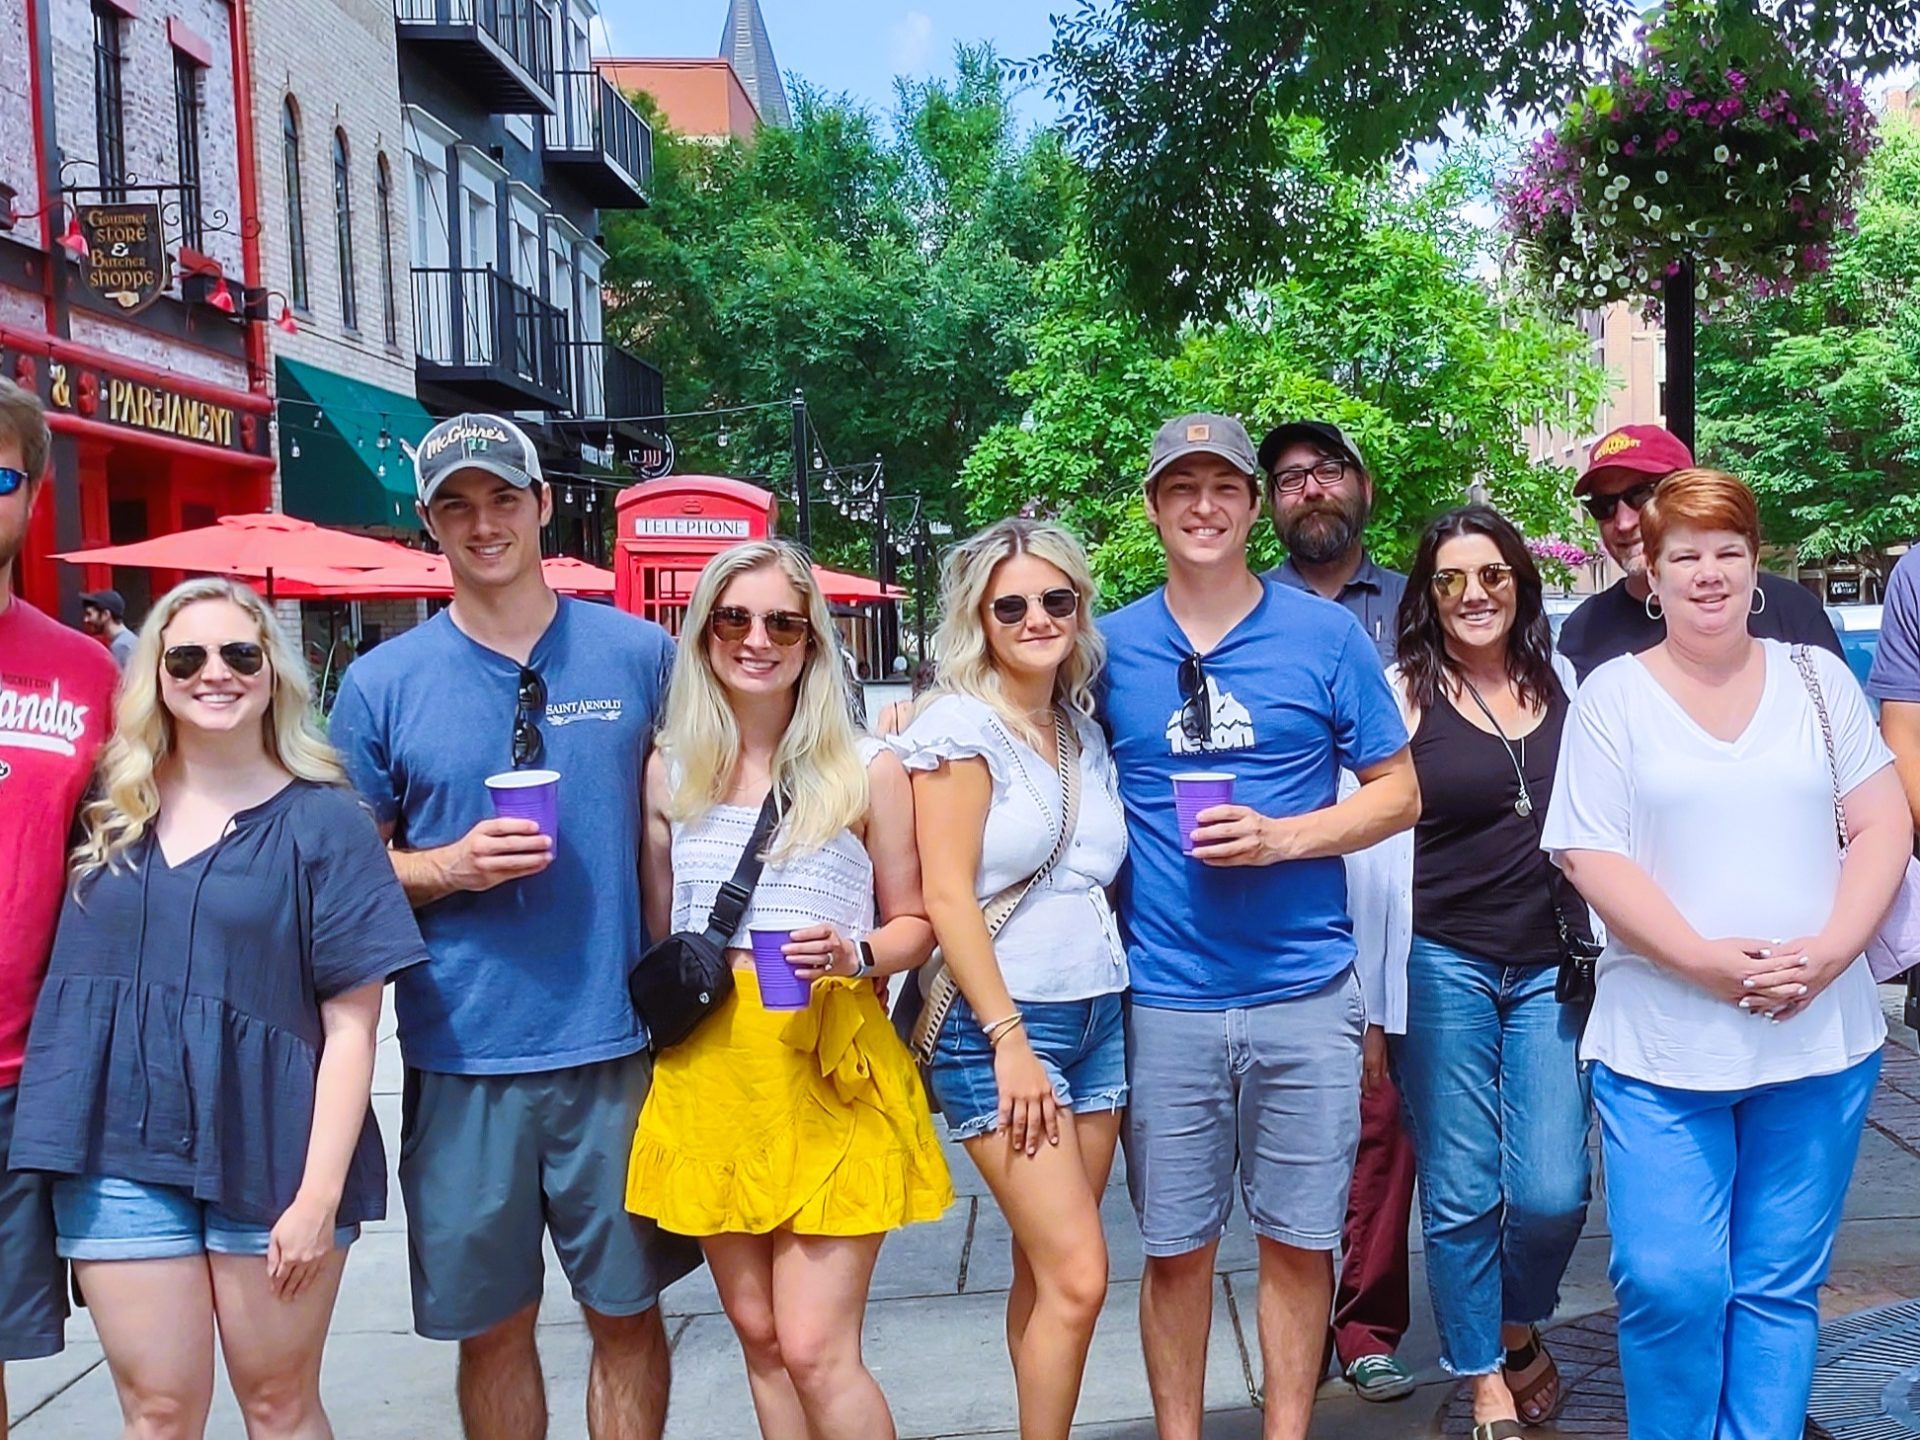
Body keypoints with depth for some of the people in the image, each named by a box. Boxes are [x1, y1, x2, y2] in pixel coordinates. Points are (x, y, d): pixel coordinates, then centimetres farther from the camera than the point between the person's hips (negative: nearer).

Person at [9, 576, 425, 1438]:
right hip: (120, 1153, 3)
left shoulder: (322, 820, -4)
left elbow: (352, 1023, -7)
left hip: (269, 1156, -2)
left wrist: (320, 1192, -11)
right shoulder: (109, 815, 6)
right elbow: (73, 970, 15)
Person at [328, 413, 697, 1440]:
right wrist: (452, 867, -13)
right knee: (492, 1322, 13)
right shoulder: (382, 682, 1)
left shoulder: (642, 655, 1)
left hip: (620, 1045, 0)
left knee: (626, 1307, 12)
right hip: (462, 1056, 0)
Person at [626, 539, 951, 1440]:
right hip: (710, 1072, 4)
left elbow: (914, 922, 4)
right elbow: (655, 928, 15)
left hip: (831, 1073, -3)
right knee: (758, 1335, 14)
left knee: (813, 1349, -6)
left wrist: (858, 953, -14)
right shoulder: (670, 771, 6)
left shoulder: (867, 771, -2)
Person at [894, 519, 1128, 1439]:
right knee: (1076, 1278, -8)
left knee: (1046, 1274, 10)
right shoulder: (962, 725, -8)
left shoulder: (1085, 730, 12)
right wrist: (1009, 1041, -15)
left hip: (1099, 1017, 6)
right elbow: (946, 896, -13)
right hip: (999, 1025, -6)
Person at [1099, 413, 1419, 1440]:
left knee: (1298, 1239, 10)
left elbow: (1399, 790, 3)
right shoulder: (1111, 645, 5)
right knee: (1175, 1247, 9)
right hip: (1164, 996, 1)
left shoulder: (1325, 634, 1)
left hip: (1304, 987, 0)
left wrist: (1278, 837, -11)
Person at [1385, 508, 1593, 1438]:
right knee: (1462, 1194, 3)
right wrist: (1379, 995, -8)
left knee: (1553, 1189, -2)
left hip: (1553, 969, 3)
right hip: (1443, 967, -3)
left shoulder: (1564, 682, 9)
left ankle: (1517, 1329, 29)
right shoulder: (1405, 691, -2)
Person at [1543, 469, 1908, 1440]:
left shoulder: (1815, 677, 10)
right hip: (1660, 1041, -2)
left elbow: (1882, 821, 6)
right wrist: (1705, 960, -15)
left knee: (1781, 1286, 9)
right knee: (1669, 1284, -4)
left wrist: (1831, 950, -10)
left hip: (1818, 1036, 2)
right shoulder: (1613, 693, 2)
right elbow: (1590, 856, -4)